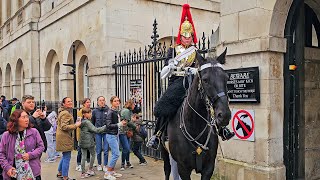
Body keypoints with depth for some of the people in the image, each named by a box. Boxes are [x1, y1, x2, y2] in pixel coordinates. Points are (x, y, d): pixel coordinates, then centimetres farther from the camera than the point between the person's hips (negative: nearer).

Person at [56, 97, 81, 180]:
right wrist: (76, 125, -21)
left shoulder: (64, 112, 17)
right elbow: (64, 127, -25)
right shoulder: (66, 113, -18)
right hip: (65, 138, -11)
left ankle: (59, 173, 34)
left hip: (64, 137, 11)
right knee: (67, 157, -4)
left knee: (65, 156, 22)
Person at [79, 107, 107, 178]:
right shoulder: (87, 122, -16)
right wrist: (105, 127, -17)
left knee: (83, 157, 8)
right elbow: (96, 130, -20)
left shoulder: (81, 122, 9)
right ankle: (90, 169, 19)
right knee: (93, 154, 14)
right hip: (89, 142, -7)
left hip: (82, 142, 7)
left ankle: (83, 173, 10)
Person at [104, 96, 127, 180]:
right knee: (116, 154, -10)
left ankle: (112, 171, 21)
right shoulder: (110, 112, -14)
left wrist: (122, 123, 4)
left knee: (115, 154, 11)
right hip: (111, 135, -8)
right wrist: (119, 124, -20)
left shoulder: (117, 112, 10)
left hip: (116, 135, 8)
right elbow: (109, 125, -19)